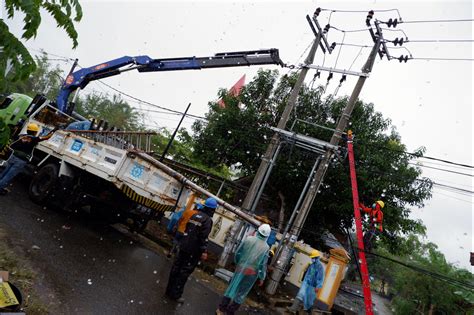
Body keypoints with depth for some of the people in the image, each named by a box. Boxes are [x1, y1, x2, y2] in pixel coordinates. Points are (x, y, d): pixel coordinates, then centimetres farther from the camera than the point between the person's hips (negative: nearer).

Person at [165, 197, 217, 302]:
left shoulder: (195, 214, 9)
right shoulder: (208, 220, -14)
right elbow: (203, 237, -21)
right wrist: (204, 251, -19)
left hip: (183, 246, 8)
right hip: (193, 250, -8)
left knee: (176, 268, 14)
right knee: (185, 271, 1)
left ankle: (169, 290, 27)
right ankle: (176, 295, 8)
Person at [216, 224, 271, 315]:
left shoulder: (248, 239, -8)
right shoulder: (266, 247, -12)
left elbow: (237, 253, 0)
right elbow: (263, 265, -8)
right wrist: (262, 278, 5)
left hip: (240, 268, 2)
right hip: (252, 273, -2)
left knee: (232, 287, 15)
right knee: (241, 293, 12)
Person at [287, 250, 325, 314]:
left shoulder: (320, 266, -14)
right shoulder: (311, 265, 7)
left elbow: (321, 277, -17)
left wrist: (318, 287, -20)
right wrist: (303, 281, 21)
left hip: (312, 286, -5)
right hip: (306, 283, 5)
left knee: (310, 299, 11)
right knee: (300, 295, -6)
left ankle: (308, 309, 35)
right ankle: (294, 308, -9)